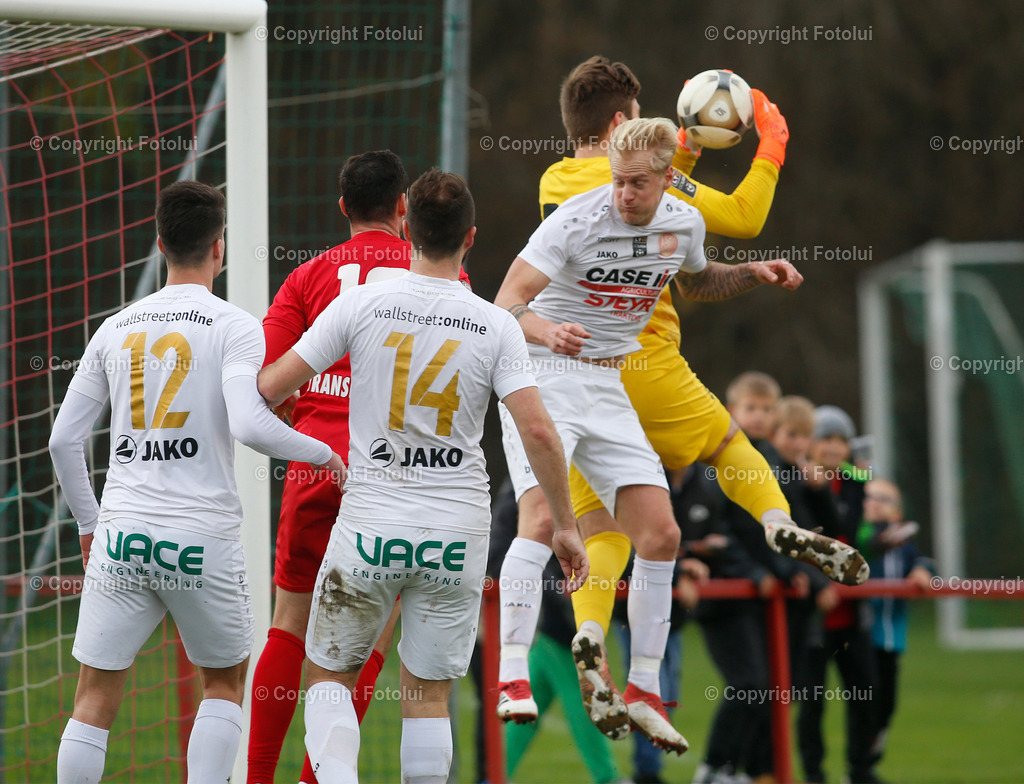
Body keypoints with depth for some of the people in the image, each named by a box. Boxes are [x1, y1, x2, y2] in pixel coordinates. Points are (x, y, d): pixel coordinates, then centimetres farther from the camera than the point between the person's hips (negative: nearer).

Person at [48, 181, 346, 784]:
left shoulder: (116, 328, 9)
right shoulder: (234, 326, -5)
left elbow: (64, 440, 10)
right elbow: (250, 425, -20)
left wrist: (88, 523, 24)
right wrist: (324, 454, -2)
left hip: (122, 532, 3)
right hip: (204, 536, -3)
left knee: (96, 697, 7)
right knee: (225, 683, 17)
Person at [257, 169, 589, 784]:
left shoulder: (361, 305, -5)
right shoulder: (496, 326, -3)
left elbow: (270, 388, -2)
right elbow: (538, 431, -9)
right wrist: (566, 525, 2)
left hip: (369, 525, -1)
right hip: (458, 530, 1)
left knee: (329, 675, 13)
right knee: (429, 693, 12)